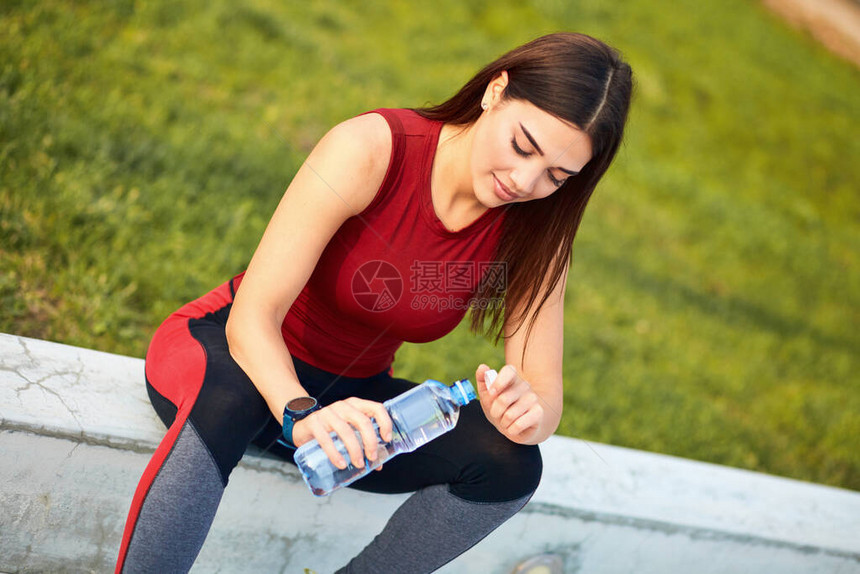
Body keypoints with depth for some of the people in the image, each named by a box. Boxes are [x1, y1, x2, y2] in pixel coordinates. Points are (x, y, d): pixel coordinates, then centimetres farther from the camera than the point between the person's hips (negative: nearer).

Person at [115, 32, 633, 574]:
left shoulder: (533, 230, -12)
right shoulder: (369, 149, -25)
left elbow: (546, 394, -12)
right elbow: (252, 317, -27)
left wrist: (527, 413, -37)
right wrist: (301, 413, -46)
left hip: (351, 395, 4)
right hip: (238, 356, -4)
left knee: (511, 462, -22)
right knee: (227, 395, -41)